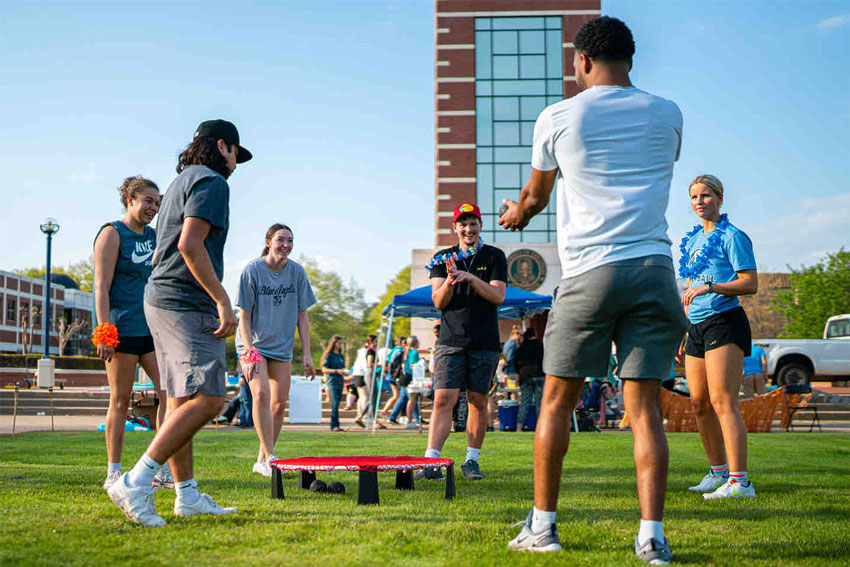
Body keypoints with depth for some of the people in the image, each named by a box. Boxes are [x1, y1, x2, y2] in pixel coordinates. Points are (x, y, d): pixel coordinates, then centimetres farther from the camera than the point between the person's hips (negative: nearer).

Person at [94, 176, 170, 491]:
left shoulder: (155, 236, 15)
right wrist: (104, 331, -17)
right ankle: (113, 474, 7)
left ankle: (164, 471, 3)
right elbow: (101, 286, -11)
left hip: (153, 329, 7)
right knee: (120, 400, -1)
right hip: (122, 329, -7)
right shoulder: (112, 234, -4)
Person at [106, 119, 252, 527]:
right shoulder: (211, 181, -6)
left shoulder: (180, 184, 24)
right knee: (208, 398, -15)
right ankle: (135, 483, -20)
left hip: (161, 300, 11)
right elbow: (190, 244, -19)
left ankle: (187, 495, 15)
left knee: (181, 401, 11)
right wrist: (223, 301, -20)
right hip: (188, 305, -11)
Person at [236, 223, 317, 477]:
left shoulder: (297, 272, -2)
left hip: (281, 346, 4)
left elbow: (302, 315, 3)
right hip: (253, 344, -4)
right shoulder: (252, 270, -12)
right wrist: (249, 352, -18)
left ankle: (261, 461, 14)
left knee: (279, 403, 2)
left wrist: (306, 354, -1)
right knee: (261, 393, -21)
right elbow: (244, 315, -10)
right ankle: (269, 457, -18)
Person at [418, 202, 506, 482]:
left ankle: (472, 460, 15)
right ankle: (430, 462, -15)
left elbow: (498, 296, -6)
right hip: (450, 341, 0)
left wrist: (470, 277, -20)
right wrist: (449, 280, -20)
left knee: (478, 402, 4)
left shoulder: (494, 257, 5)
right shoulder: (443, 259, 9)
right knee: (443, 400, -10)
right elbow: (438, 302, 0)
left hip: (484, 343, 0)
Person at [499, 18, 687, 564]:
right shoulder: (667, 114, 11)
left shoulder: (557, 118, 4)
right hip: (653, 267, 2)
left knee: (557, 401, 9)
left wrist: (517, 214, 42)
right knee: (646, 406, 2)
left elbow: (535, 195, 19)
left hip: (590, 271, -2)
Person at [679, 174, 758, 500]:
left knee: (722, 402, -15)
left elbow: (751, 283, -11)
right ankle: (718, 472, 22)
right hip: (696, 326, 8)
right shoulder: (693, 240, 19)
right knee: (699, 403, 9)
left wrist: (710, 287, -22)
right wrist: (683, 329, 24)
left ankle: (740, 482, -16)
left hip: (724, 322, -8)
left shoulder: (732, 236, -4)